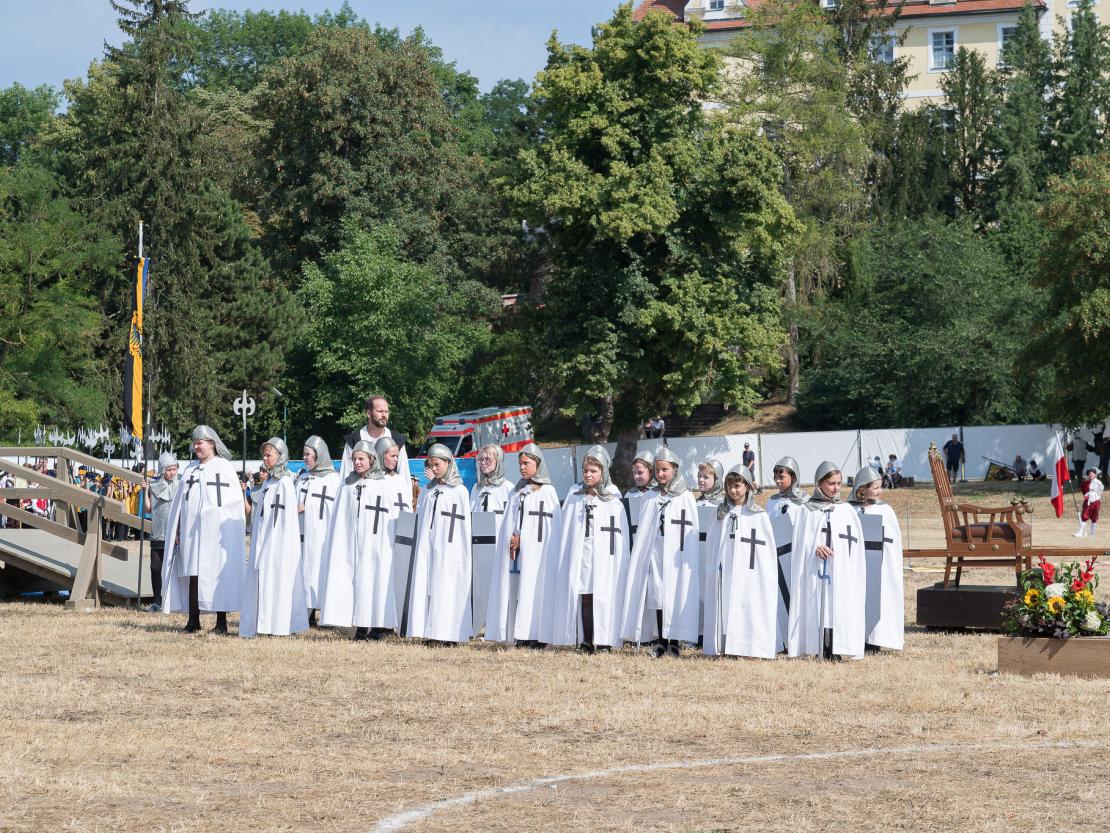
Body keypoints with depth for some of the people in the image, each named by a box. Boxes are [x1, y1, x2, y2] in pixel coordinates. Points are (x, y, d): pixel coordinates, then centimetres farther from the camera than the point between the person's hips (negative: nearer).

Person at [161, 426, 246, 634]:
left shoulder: (225, 467, 1)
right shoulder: (191, 469, 16)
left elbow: (236, 500, -2)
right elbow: (181, 502, 17)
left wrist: (236, 534, -9)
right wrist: (177, 530, 10)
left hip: (215, 529, -5)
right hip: (191, 529, 5)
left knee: (217, 573, -6)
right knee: (192, 574, 1)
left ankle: (221, 621, -3)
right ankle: (193, 619, 4)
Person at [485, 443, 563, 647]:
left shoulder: (547, 491, 1)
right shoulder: (517, 492, 20)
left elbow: (552, 525, -6)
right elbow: (509, 524, 17)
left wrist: (522, 540, -7)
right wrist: (512, 542, -3)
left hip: (537, 551, -6)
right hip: (516, 551, 6)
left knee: (535, 590, -13)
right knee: (516, 591, -2)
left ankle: (537, 637, -16)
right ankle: (521, 638, -4)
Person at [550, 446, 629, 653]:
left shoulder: (612, 500, 3)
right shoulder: (575, 498, 12)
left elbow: (621, 533, 0)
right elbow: (567, 530, 13)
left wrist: (621, 561, -7)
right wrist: (566, 555, 5)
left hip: (604, 558, -2)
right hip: (581, 556, 2)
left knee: (603, 599, -5)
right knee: (584, 599, 0)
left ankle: (604, 641, -1)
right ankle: (586, 642, 2)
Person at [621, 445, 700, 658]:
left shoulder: (685, 497, 3)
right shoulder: (650, 498, 13)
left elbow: (693, 529, 1)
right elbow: (643, 530, 15)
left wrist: (690, 557, -6)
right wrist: (641, 552, 6)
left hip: (677, 553, -3)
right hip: (654, 553, 3)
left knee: (675, 597, -5)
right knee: (656, 596, -1)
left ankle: (674, 641, -1)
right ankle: (660, 641, 2)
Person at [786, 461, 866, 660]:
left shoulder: (847, 511, 12)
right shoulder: (808, 511, 8)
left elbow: (856, 544, 9)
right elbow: (800, 543, 4)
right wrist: (815, 548, -17)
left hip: (843, 572, 1)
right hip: (815, 570, -1)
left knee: (840, 608, -7)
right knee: (818, 608, -6)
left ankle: (836, 649, -7)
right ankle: (821, 650, -6)